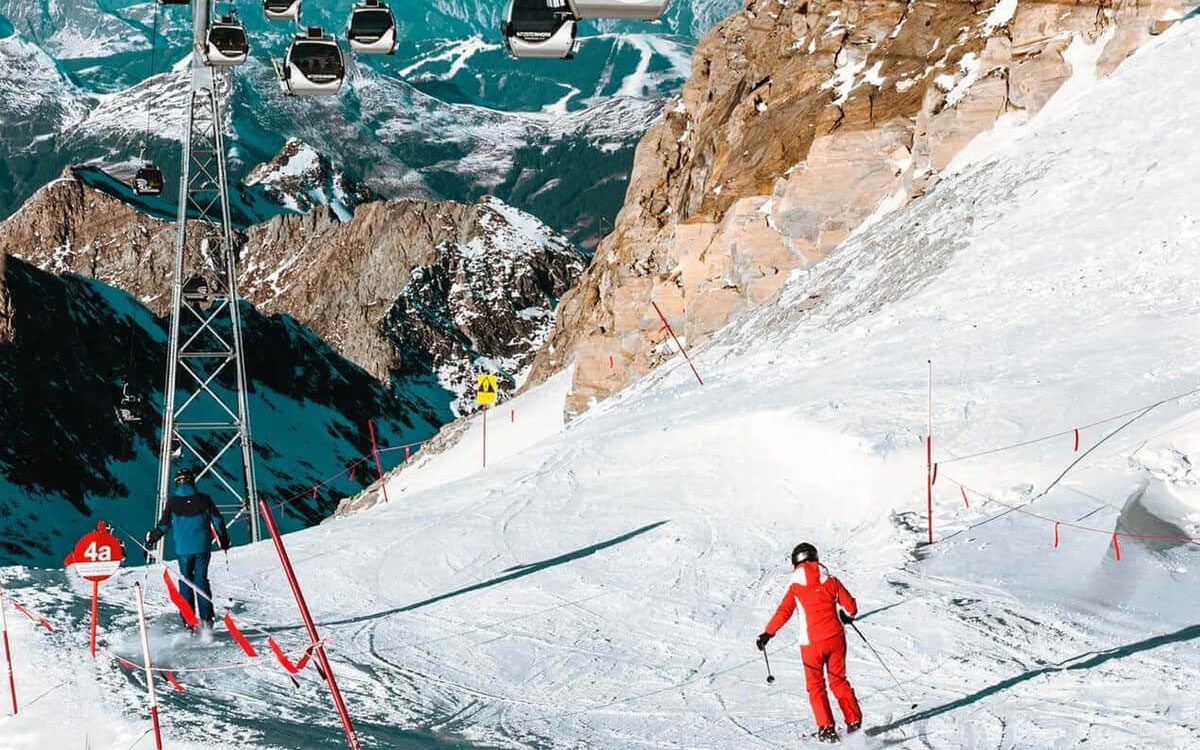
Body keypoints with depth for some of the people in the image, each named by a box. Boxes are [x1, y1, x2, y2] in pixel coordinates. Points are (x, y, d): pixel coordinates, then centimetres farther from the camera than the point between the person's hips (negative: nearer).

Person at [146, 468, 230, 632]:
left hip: (183, 549, 0)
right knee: (201, 580, 6)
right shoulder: (204, 499, 1)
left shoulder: (172, 501, -1)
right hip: (203, 547, 0)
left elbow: (164, 524, 2)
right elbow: (217, 520, 5)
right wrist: (224, 540, 16)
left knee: (186, 582, 9)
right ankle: (206, 618, -4)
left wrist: (152, 538, 18)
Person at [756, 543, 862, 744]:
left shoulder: (795, 586, -3)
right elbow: (851, 607, 3)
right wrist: (846, 616, 25)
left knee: (816, 686, 9)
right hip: (836, 638, 2)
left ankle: (827, 729, 0)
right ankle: (854, 722, 16)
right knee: (839, 681, 17)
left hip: (812, 642, -2)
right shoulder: (831, 581, 2)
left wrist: (768, 633, 0)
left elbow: (783, 612, -9)